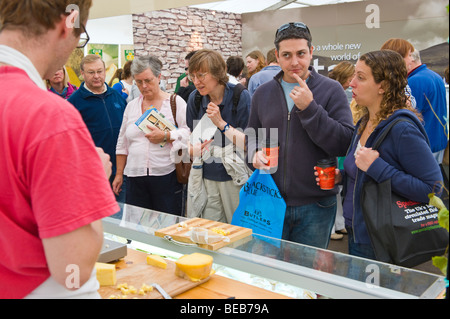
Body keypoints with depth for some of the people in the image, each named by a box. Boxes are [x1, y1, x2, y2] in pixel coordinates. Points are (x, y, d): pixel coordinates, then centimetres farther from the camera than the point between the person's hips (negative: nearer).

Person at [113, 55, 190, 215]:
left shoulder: (175, 102, 2)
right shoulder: (131, 106, 15)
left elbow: (190, 133, -8)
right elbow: (122, 144, 19)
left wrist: (166, 136, -19)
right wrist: (119, 174, 17)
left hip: (166, 176, -4)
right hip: (135, 177, 4)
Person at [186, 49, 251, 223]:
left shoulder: (241, 96, -12)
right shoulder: (194, 99, 1)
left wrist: (221, 123, -21)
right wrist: (193, 149, -12)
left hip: (236, 177, -3)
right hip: (206, 177, 3)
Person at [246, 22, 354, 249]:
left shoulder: (331, 89, -4)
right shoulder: (263, 93, 7)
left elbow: (346, 143, -13)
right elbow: (251, 137, 17)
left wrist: (309, 108, -21)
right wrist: (255, 154, -5)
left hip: (315, 206, -2)